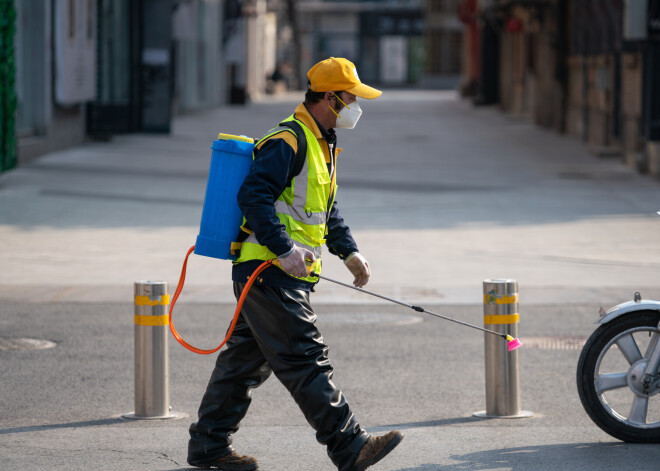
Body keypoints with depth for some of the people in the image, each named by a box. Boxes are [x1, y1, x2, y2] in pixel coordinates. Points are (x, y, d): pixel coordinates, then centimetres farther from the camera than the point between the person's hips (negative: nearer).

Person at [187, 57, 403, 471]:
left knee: (247, 359, 13)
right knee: (306, 359, -9)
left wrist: (349, 251, 19)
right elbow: (254, 196, -23)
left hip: (284, 275, 11)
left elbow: (327, 209, 29)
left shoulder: (322, 144, 19)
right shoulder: (288, 142, -15)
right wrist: (285, 250, -27)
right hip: (270, 273, -11)